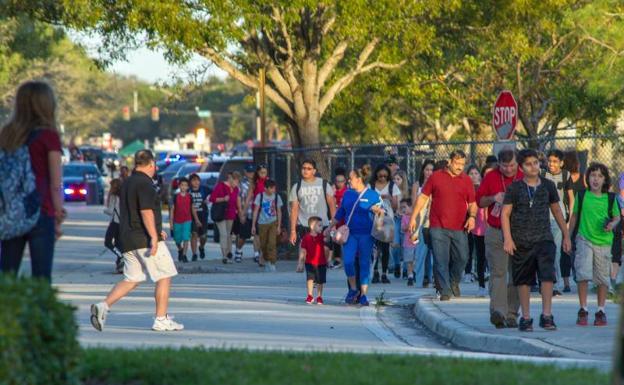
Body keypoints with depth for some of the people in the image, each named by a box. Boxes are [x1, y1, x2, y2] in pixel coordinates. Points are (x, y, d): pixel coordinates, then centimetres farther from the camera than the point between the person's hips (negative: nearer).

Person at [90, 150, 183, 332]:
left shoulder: (127, 183, 17)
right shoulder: (145, 183, -12)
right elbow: (146, 211, -22)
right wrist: (154, 236, -23)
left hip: (128, 240, 9)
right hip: (145, 239, -9)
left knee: (131, 279, 10)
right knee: (164, 277, 2)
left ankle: (103, 305, -8)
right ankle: (161, 320, 2)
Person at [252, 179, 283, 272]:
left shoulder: (277, 197, 3)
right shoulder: (260, 196, -2)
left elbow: (279, 212, 9)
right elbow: (256, 211, -1)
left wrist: (279, 225, 5)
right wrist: (253, 225, -4)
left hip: (273, 223, 0)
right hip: (262, 223, 0)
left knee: (272, 243, -14)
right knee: (263, 245, 7)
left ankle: (272, 263, -15)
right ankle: (266, 261, 27)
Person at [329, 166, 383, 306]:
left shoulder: (372, 195, 1)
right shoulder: (348, 194, 13)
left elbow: (381, 210, 4)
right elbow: (340, 213, 22)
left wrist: (378, 210, -19)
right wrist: (331, 226, 23)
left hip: (366, 235, -3)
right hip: (350, 234, 3)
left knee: (364, 264, 0)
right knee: (348, 261, -11)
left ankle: (363, 294, 5)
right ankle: (353, 289, 8)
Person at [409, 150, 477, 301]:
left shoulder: (466, 180, 9)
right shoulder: (436, 177, 5)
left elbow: (472, 204, 14)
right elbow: (423, 197, 9)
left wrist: (472, 216, -6)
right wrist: (413, 217, 5)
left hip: (459, 228, 2)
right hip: (438, 228, -2)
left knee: (462, 258, 3)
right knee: (441, 261, -4)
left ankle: (454, 282, 29)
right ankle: (445, 291, 1)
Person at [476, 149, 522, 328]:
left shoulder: (524, 178, 4)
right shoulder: (490, 177, 4)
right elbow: (479, 200, 10)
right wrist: (493, 199, -9)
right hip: (495, 232, -1)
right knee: (498, 272, -11)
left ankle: (512, 314, 11)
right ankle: (497, 311, -21)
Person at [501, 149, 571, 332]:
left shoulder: (548, 186, 7)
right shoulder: (514, 188, -1)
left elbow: (556, 211, 17)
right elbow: (505, 214, -2)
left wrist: (566, 235, 18)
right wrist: (508, 239, -12)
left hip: (544, 239, 1)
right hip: (521, 241, -1)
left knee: (547, 275, -14)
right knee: (523, 280, 5)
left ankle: (546, 315, -10)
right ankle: (525, 318, 15)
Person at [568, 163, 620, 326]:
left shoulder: (610, 198, 1)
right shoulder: (582, 196, 0)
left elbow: (617, 217, 11)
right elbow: (574, 216, 11)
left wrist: (612, 225, -11)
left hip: (603, 241, 1)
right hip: (584, 239, -1)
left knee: (603, 277, 6)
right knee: (583, 275, -11)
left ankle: (601, 311, 18)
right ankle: (583, 310, -3)